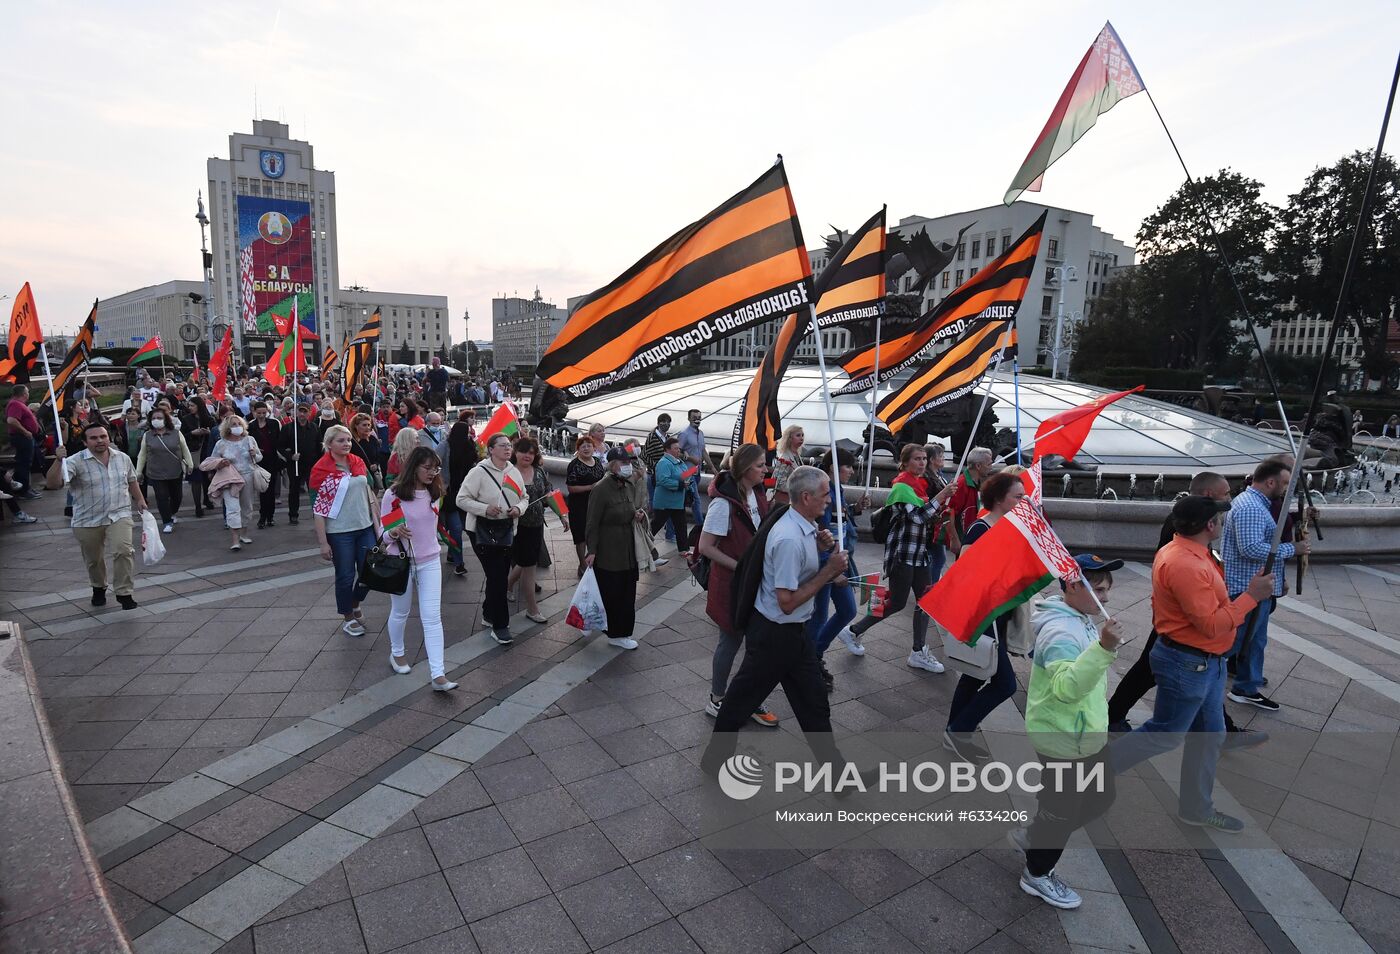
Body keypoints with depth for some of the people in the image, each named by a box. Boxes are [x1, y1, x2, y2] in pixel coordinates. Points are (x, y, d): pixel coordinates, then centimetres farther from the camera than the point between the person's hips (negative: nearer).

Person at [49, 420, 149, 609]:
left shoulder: (123, 458, 4)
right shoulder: (76, 461, -11)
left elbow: (131, 481, 19)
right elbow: (54, 482, -23)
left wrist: (140, 500, 16)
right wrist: (58, 460, -35)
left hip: (119, 515, 1)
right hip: (87, 521, -1)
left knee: (123, 551, -19)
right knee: (93, 559, 15)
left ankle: (124, 592, -10)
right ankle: (98, 588, 41)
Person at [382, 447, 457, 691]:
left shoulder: (433, 493, 0)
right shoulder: (393, 494, -14)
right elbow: (384, 531, -11)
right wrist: (395, 532, -32)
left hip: (430, 562, 3)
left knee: (432, 617, -4)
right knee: (400, 612, 17)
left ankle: (438, 675, -7)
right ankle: (397, 653, 44)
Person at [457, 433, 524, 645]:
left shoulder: (514, 472, 7)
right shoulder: (479, 472, -11)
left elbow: (523, 497, 16)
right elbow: (462, 500, -11)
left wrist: (518, 508, -6)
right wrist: (485, 509, -24)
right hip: (482, 531, -6)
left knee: (501, 576, 13)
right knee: (497, 577, -8)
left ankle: (489, 614, 35)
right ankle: (500, 625, 2)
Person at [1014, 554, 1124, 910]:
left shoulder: (1081, 619, 4)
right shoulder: (1060, 631, -29)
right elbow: (1067, 687, -45)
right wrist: (1103, 649, -53)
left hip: (1085, 734, 10)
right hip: (1064, 741, -10)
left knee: (1101, 797, 22)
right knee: (1062, 808, 7)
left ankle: (1032, 836, 37)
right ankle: (1037, 875, 31)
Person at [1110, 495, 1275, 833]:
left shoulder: (1178, 552, 6)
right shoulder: (1186, 565, -28)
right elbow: (1212, 625, -25)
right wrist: (1251, 596, -19)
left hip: (1206, 663, 10)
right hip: (1186, 665, -10)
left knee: (1208, 735, 18)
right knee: (1163, 736, 3)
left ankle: (1197, 808, 32)